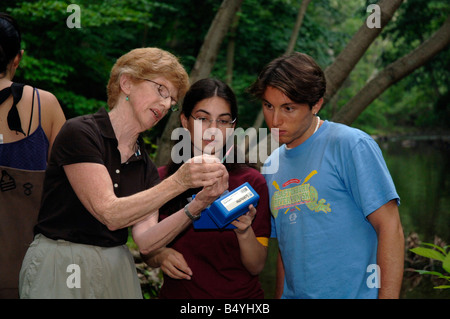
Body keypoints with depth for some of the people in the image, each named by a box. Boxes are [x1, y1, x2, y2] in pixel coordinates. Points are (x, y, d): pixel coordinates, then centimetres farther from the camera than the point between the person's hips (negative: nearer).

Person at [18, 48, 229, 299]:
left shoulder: (145, 166, 8)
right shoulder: (79, 133, -11)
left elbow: (146, 241, -4)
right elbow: (110, 214, -19)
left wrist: (198, 204, -16)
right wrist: (179, 182, -24)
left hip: (117, 271, 6)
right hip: (62, 267, -6)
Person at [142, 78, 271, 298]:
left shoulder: (252, 182, -7)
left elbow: (256, 266, -7)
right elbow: (148, 253, 4)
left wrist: (245, 232, -25)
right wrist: (160, 256, -15)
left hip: (240, 294, -1)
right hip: (177, 293, 1)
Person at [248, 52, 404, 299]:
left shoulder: (351, 146, -12)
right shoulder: (271, 166, 9)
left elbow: (389, 228, -14)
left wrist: (388, 297, -19)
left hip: (356, 293, -6)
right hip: (295, 293, 6)